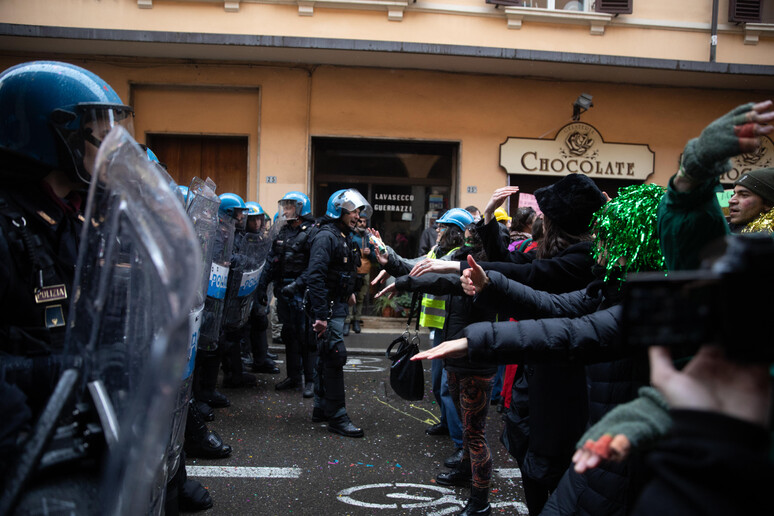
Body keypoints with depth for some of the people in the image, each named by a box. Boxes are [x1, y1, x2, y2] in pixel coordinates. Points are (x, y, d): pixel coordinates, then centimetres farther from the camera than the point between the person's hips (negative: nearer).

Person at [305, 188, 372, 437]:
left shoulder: (345, 237, 16)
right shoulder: (326, 237, -15)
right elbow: (314, 276, -23)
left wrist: (349, 292, 16)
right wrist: (321, 315, -26)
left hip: (338, 306, 10)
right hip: (328, 307, -10)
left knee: (326, 358, 15)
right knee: (335, 357, -9)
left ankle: (321, 408, 25)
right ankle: (337, 417, -4)